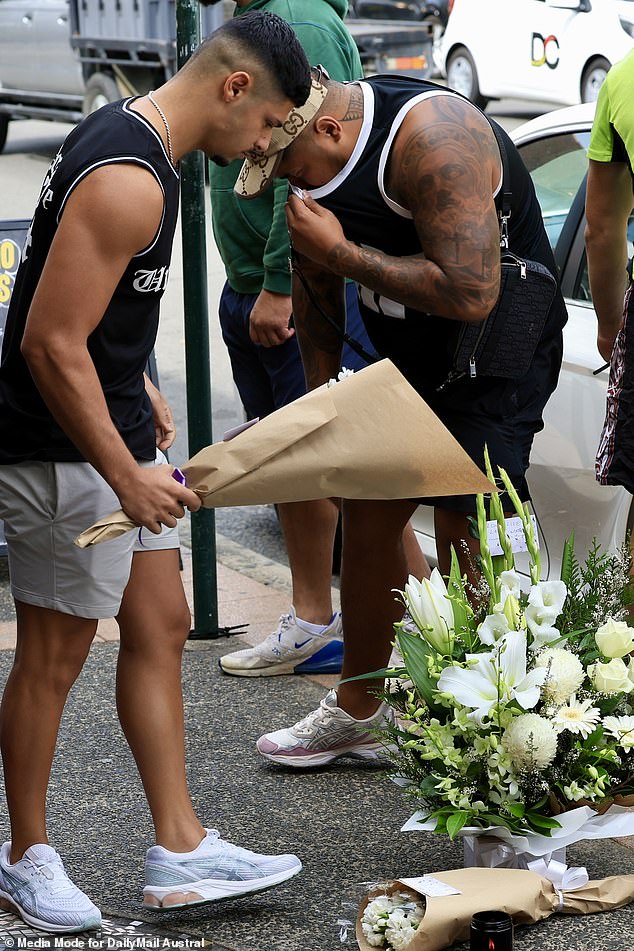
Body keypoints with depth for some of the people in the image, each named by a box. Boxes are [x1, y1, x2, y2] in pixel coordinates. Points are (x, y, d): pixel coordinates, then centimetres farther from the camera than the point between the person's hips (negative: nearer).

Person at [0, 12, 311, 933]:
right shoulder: (129, 182, -25)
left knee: (160, 628, 13)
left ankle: (179, 851, 21)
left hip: (115, 433, 10)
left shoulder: (125, 134, 8)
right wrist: (124, 476, -22)